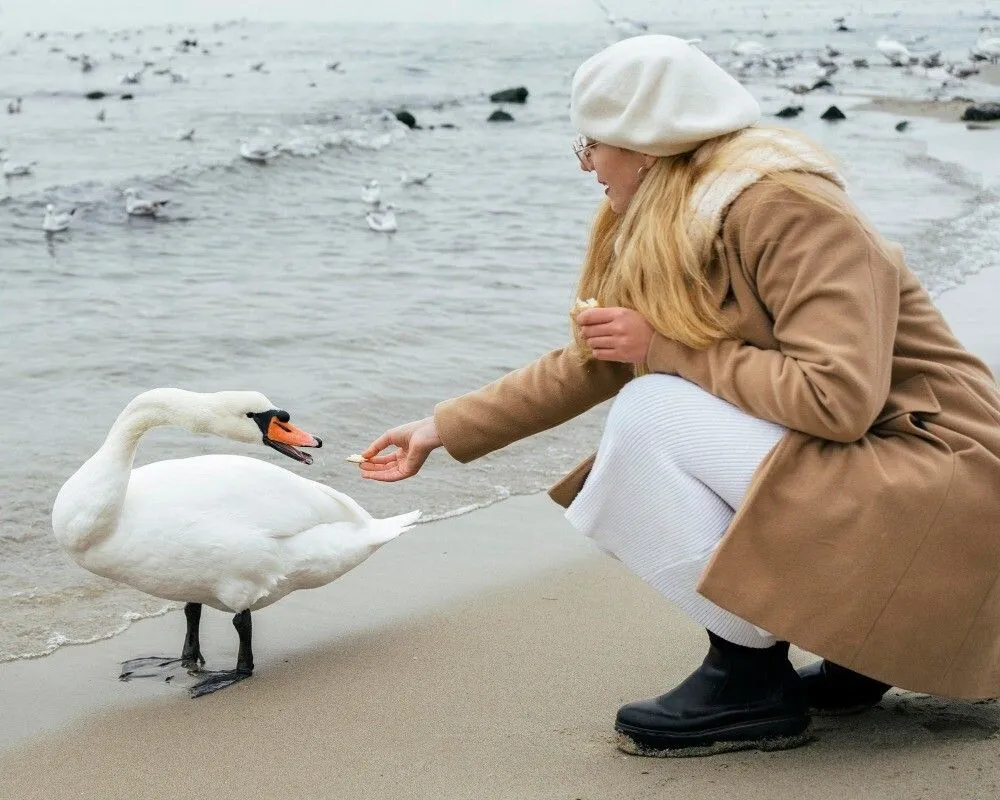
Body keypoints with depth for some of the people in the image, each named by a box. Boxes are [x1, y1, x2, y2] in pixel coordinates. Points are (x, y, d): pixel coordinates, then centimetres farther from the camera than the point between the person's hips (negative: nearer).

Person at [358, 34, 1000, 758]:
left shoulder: (784, 208, -19)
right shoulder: (667, 234, 7)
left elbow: (839, 396, -28)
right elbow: (586, 367, 15)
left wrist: (664, 347, -19)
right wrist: (441, 430, 18)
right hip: (851, 467, 10)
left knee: (652, 414, -20)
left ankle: (750, 679, -7)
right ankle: (860, 645, 9)